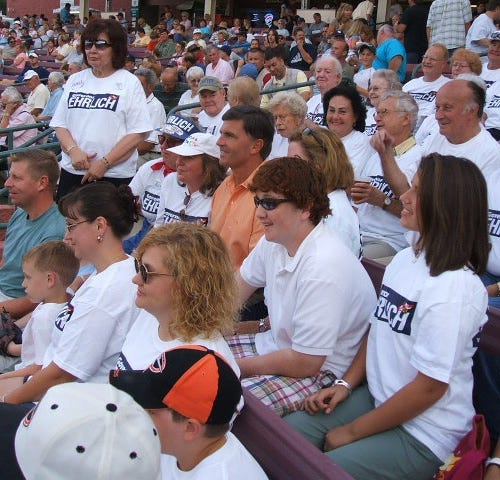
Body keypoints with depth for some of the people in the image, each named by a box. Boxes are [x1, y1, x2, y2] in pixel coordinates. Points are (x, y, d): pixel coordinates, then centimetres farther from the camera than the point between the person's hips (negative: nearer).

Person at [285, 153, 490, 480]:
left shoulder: (455, 288, -23)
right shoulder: (404, 259, 3)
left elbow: (429, 388, -21)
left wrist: (353, 432, -12)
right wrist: (346, 385, 2)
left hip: (422, 437, -7)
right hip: (377, 400, 8)